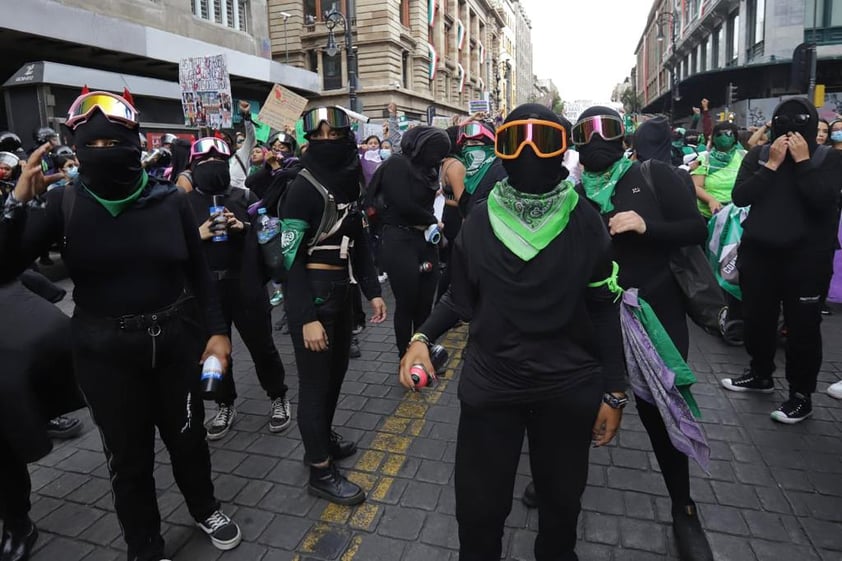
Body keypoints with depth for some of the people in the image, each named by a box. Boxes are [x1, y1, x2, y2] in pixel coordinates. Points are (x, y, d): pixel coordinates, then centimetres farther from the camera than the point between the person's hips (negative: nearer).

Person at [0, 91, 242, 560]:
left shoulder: (169, 199, -6)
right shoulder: (65, 203, -7)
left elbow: (199, 271, 1)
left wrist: (218, 329, -4)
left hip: (176, 339, 1)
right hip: (106, 351, 0)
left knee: (188, 435, 18)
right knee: (128, 454, 13)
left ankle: (205, 508, 46)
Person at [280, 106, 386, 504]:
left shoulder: (348, 182, 9)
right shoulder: (304, 187, -14)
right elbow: (290, 257, -17)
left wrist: (372, 290, 9)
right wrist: (306, 318, -22)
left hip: (341, 289, 8)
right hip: (311, 293, -8)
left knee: (337, 370, 20)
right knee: (315, 380, 3)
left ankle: (323, 438, 42)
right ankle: (321, 472, 18)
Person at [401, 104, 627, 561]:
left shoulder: (585, 223, -5)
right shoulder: (479, 221, -3)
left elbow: (604, 310, -1)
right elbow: (459, 297, 4)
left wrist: (614, 390, -1)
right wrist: (422, 337, -12)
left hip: (568, 387, 0)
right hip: (490, 384, 0)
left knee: (562, 498, 20)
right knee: (478, 504, 10)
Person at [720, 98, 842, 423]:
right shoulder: (758, 155, 2)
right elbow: (739, 196, -9)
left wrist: (803, 162, -17)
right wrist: (771, 164, -15)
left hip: (806, 257, -3)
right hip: (758, 252, 3)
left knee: (802, 326, 2)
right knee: (756, 318, 14)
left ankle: (801, 395, 18)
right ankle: (760, 374, 36)